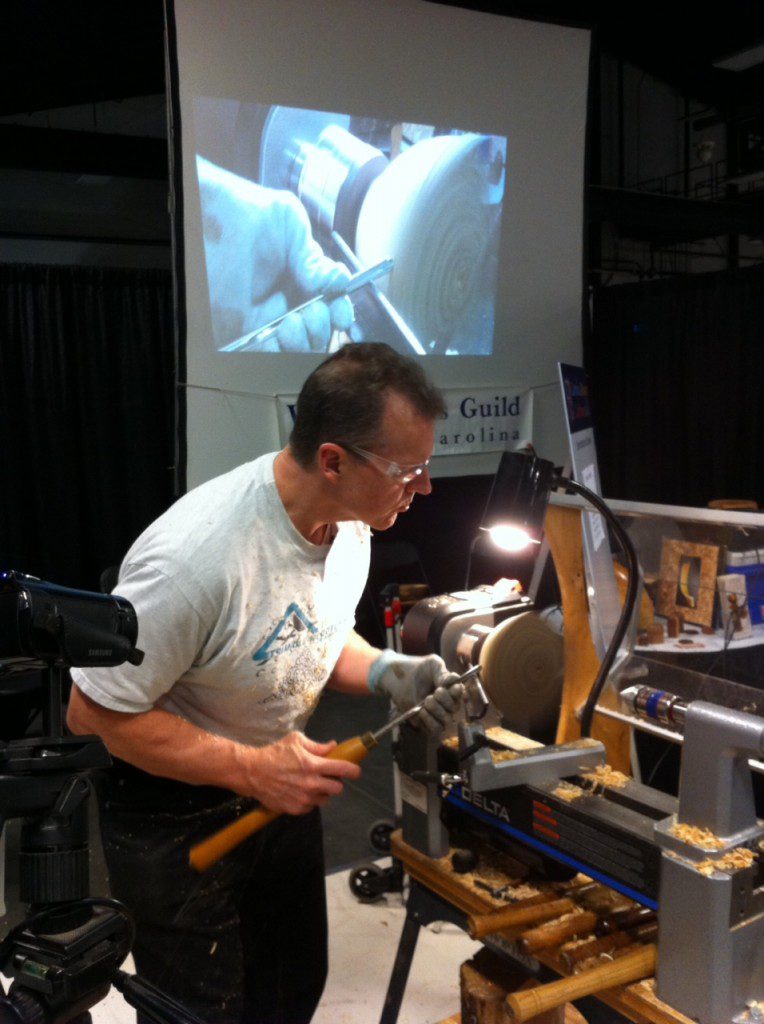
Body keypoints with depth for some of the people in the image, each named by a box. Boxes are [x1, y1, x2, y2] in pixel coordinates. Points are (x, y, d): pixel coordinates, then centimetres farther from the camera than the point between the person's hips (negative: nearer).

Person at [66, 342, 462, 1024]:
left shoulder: (350, 521, -11)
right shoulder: (196, 558, -36)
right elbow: (94, 712, -26)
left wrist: (387, 674, -14)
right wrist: (254, 770, -27)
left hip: (282, 786, 7)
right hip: (173, 811, -7)